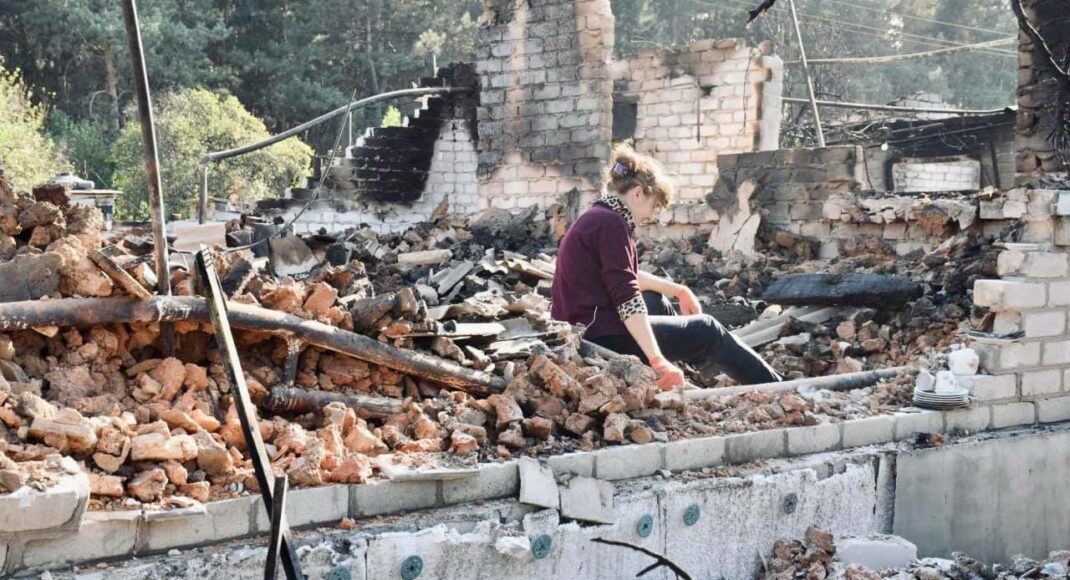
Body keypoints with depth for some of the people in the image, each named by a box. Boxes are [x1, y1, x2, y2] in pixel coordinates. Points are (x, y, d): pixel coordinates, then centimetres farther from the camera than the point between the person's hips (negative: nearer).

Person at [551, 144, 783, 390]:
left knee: (656, 300, 31)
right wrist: (658, 361, -30)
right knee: (706, 331, 5)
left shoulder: (596, 218, 14)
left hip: (581, 331, 10)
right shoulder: (611, 223, -16)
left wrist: (679, 291, 27)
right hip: (601, 337, -10)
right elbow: (627, 298, -25)